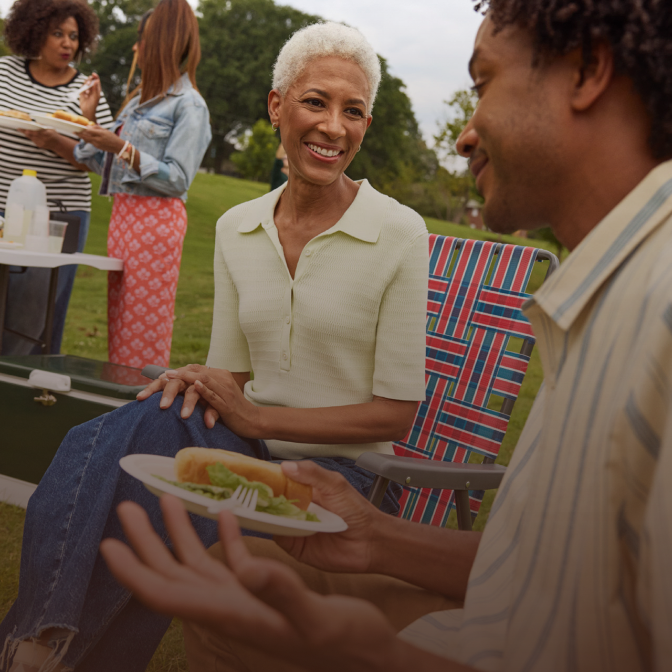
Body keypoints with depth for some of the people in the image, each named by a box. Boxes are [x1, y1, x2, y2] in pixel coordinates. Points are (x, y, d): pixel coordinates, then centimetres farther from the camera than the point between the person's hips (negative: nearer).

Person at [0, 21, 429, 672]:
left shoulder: (399, 233, -9)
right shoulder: (236, 228, 6)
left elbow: (396, 412, -8)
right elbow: (233, 371, 12)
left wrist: (260, 418, -16)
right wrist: (202, 383, -13)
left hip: (335, 469, -4)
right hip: (247, 446, 4)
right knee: (151, 418, -31)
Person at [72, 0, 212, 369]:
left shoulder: (188, 104, -7)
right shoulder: (141, 99, 19)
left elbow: (177, 179, -14)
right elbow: (108, 163, 21)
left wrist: (121, 148, -19)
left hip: (155, 220, -9)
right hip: (124, 214, 9)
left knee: (143, 331, -5)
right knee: (120, 325, 10)